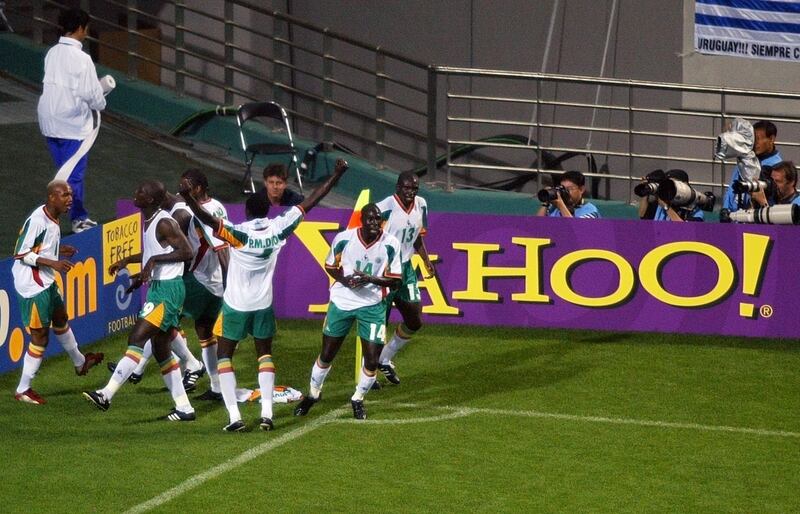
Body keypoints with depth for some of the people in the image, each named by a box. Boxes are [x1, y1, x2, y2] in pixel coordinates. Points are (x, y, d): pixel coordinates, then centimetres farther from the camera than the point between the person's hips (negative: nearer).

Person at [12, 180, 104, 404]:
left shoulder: (52, 219, 4)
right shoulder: (37, 220, -24)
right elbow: (21, 253, -22)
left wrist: (59, 250, 5)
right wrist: (53, 263, -27)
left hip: (46, 282, 10)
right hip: (32, 286, -10)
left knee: (61, 319, 29)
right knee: (40, 336, -4)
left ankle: (80, 363, 53)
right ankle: (23, 390, 4)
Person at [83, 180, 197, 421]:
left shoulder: (164, 223, -17)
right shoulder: (148, 221, 13)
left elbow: (186, 252, -24)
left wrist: (154, 260, -26)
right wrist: (127, 261, 25)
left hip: (168, 290, -11)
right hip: (157, 287, 11)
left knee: (137, 338, -16)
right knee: (161, 350, 13)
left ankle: (107, 394, -21)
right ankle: (184, 408, 17)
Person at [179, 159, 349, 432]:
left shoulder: (239, 233, -22)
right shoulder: (278, 229, -11)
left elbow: (208, 219, -39)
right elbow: (310, 202, -4)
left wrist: (188, 197, -49)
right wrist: (337, 174, 3)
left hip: (235, 305, -4)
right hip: (264, 304, 4)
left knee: (224, 355, 9)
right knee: (265, 354, 19)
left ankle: (234, 416, -4)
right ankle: (266, 412, 5)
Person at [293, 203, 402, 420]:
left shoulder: (391, 244, -13)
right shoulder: (344, 238, -12)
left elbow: (395, 280, -8)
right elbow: (330, 265, 4)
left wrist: (370, 279, -26)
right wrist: (344, 279, -16)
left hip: (372, 305, 0)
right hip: (342, 302, 0)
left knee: (372, 360, -3)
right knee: (327, 354, 9)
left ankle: (358, 400, 22)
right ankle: (312, 395, 31)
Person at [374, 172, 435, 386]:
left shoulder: (421, 205, 2)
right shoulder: (385, 208, -20)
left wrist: (426, 261, 9)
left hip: (405, 268, 7)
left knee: (414, 322, 11)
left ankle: (385, 360, 31)